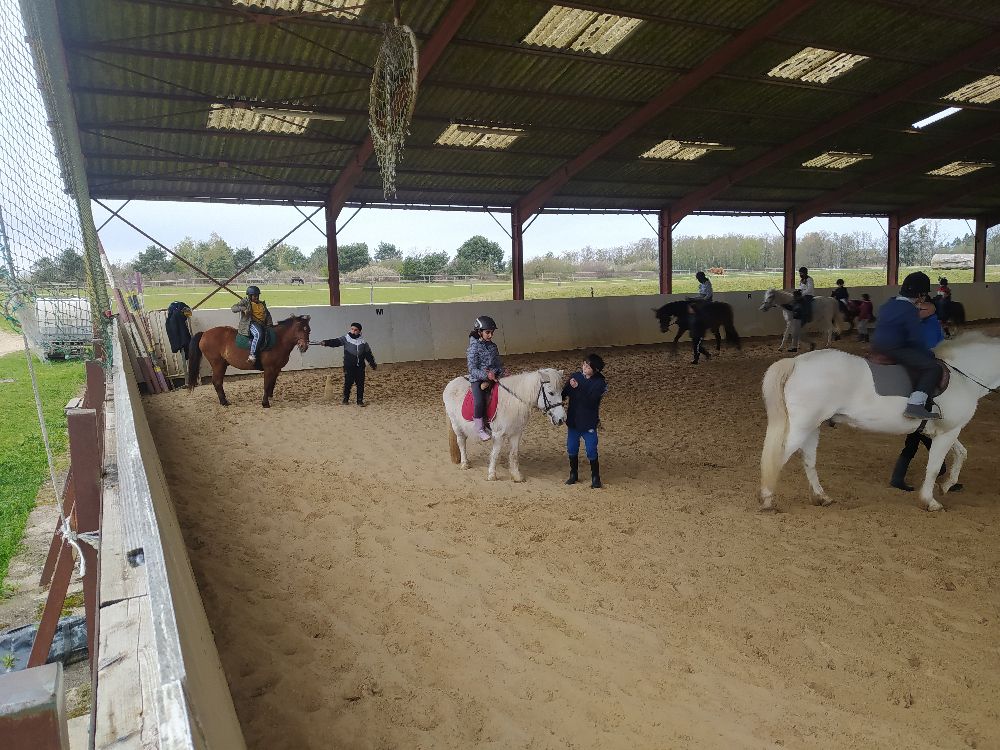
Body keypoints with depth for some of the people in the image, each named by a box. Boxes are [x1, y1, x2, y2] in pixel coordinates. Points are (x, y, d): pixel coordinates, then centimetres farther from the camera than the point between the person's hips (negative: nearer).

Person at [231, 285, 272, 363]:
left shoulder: (262, 304, 21)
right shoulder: (245, 302, 7)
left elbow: (267, 315, 21)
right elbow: (233, 308, -1)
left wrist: (270, 324, 3)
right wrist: (243, 308, -21)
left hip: (262, 325, 7)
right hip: (250, 324, -7)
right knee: (258, 334, -36)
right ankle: (252, 354, -36)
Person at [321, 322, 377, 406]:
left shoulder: (363, 342, 6)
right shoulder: (345, 338, -1)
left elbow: (368, 354, 12)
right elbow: (335, 341, -15)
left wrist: (373, 364, 15)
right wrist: (326, 342, -32)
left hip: (360, 367, 2)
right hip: (349, 366, -2)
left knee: (360, 384, 4)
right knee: (348, 382, -1)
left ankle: (360, 400, 14)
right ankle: (346, 399, 16)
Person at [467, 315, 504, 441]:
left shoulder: (493, 346, 10)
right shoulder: (473, 348, -9)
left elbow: (498, 363, 18)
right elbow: (472, 370, -14)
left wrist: (502, 371, -3)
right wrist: (486, 375, -28)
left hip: (494, 377, 7)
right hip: (478, 380, -7)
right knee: (479, 402, -29)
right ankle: (480, 428, -10)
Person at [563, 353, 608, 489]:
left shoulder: (600, 383, -14)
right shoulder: (575, 376, -2)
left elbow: (590, 401, -26)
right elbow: (564, 393, 3)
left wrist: (578, 388, -32)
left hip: (589, 423, -4)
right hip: (573, 420, 4)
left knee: (591, 451, 0)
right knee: (571, 448, 13)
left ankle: (595, 478, 17)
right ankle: (573, 474, 31)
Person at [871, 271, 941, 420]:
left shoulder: (887, 305, 16)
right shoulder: (910, 310, -10)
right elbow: (916, 339, -11)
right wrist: (930, 354, 4)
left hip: (877, 346, 9)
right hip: (894, 350, -9)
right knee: (933, 367, -12)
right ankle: (915, 405, -26)